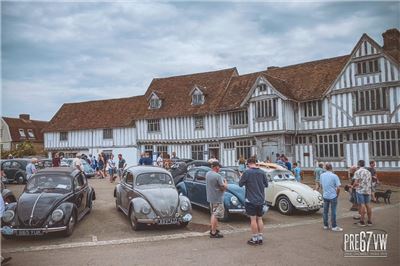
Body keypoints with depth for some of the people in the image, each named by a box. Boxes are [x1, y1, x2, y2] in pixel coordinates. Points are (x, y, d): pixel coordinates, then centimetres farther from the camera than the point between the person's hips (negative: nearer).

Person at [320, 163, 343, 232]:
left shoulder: (322, 175, 0)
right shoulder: (334, 176, -14)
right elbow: (338, 188, -14)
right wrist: (337, 194, 2)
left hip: (325, 196, 4)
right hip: (333, 196, -4)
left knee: (325, 211, 13)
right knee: (333, 212, 2)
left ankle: (325, 225, 21)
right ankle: (334, 226, 9)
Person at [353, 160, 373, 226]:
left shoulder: (357, 172, -9)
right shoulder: (368, 172, 11)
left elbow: (356, 182, -15)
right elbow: (370, 182, 13)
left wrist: (353, 186, 4)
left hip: (360, 190, -5)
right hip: (368, 190, 5)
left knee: (362, 205, -3)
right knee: (368, 205, 9)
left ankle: (362, 221, 1)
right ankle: (370, 221, 14)